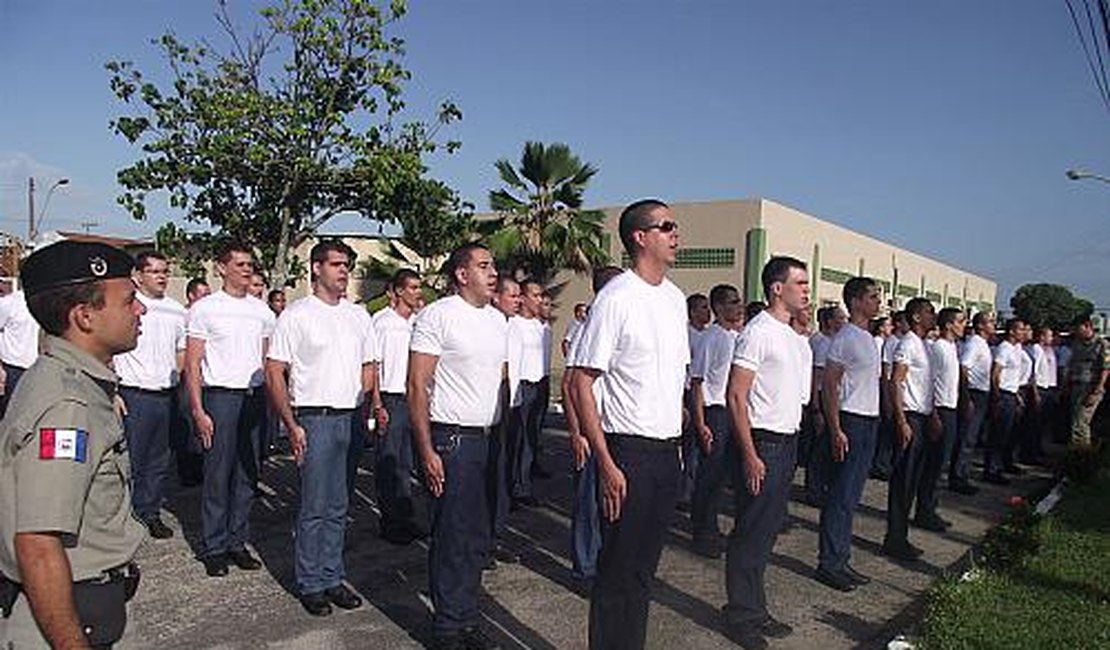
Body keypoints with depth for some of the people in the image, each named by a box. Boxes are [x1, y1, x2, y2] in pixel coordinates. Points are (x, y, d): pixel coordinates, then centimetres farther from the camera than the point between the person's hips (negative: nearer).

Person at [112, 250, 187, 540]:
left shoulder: (176, 310, 11)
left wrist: (177, 385, 9)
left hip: (166, 395, 5)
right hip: (134, 394, -5)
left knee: (159, 459, 11)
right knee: (130, 458, -2)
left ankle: (151, 513, 22)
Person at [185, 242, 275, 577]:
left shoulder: (262, 310, 12)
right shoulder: (204, 308, 0)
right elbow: (192, 364, -2)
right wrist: (198, 411, -9)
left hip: (255, 396, 4)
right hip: (221, 396, -4)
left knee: (248, 474, 8)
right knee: (218, 474, 0)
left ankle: (238, 542, 18)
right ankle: (214, 548, 11)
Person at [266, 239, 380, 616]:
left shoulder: (359, 316, 13)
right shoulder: (296, 315, -4)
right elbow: (274, 373, -6)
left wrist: (376, 403, 4)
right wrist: (292, 425, -12)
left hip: (353, 418, 5)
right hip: (315, 418, -5)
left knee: (338, 507, 12)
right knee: (314, 507, 0)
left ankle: (332, 578, 24)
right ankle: (310, 585, 14)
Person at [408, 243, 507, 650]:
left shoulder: (498, 319, 14)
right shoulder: (437, 315, -8)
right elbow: (417, 386, -10)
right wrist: (427, 452, -15)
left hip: (491, 437, 7)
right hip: (453, 438, -7)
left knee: (479, 537, 13)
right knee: (452, 536, 1)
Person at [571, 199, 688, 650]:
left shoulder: (675, 298, 12)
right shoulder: (615, 298, -12)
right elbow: (582, 383, -14)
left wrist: (679, 440, 16)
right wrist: (606, 463, -18)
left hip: (668, 450, 7)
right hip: (629, 451, -7)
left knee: (644, 566, 17)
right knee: (618, 569, 4)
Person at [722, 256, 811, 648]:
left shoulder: (793, 336, 15)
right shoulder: (758, 332, -14)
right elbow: (736, 396, -18)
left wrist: (792, 446, 17)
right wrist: (750, 455, -21)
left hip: (787, 443, 9)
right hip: (763, 443, -9)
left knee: (767, 531, 15)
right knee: (751, 532, 0)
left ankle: (756, 611, 27)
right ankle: (740, 617, 12)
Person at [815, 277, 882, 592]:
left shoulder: (869, 338, 16)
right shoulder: (845, 338, -12)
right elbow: (829, 385, -15)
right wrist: (836, 430, -20)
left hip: (870, 422, 9)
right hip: (850, 422, -9)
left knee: (851, 496, 13)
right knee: (842, 495, -4)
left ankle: (841, 560, 21)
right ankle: (829, 563, 4)